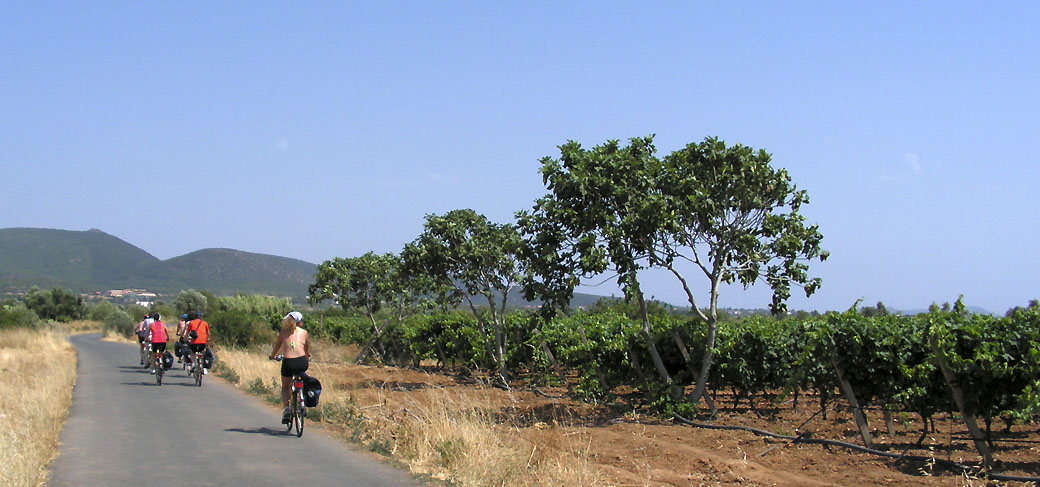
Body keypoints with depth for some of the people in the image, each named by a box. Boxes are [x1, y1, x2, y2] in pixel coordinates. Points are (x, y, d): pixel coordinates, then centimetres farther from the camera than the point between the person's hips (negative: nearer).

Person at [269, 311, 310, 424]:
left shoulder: (283, 332, 12)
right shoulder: (304, 332, 13)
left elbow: (277, 346, 22)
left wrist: (272, 356, 42)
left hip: (288, 363, -1)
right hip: (302, 362, 1)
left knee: (285, 387, 21)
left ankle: (286, 408, -2)